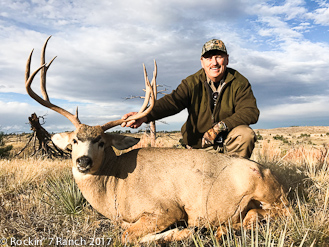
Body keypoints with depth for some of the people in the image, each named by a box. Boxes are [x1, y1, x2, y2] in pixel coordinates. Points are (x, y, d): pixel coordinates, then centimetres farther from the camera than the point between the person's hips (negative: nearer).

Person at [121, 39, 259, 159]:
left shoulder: (239, 82, -7)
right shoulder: (192, 83, -8)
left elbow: (251, 111, -16)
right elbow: (172, 101, -25)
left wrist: (221, 126, -30)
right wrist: (145, 116, -44)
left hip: (229, 141, 1)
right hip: (199, 145, 0)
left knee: (246, 134, -27)